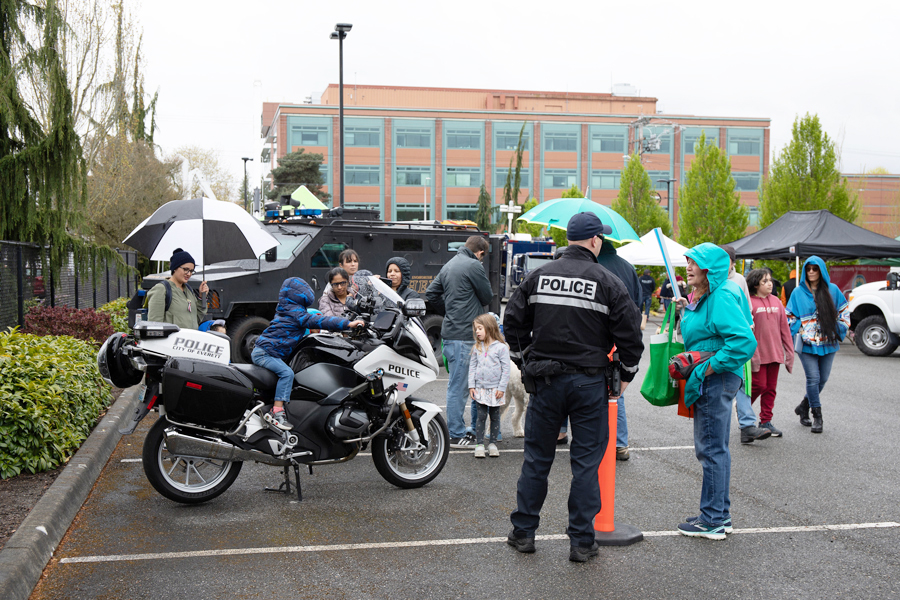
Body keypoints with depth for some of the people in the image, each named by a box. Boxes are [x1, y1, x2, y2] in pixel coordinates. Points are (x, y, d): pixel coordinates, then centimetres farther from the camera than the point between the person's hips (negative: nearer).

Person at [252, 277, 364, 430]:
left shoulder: (286, 310, 16)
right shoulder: (296, 312, -15)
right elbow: (317, 321, -24)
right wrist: (348, 323, -28)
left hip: (261, 351, 11)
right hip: (263, 352, -11)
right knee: (286, 373, -24)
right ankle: (276, 412, -28)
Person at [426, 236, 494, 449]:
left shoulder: (449, 265, 15)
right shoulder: (474, 266, -12)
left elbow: (431, 293, 18)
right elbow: (487, 297, -4)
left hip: (450, 333, 10)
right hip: (463, 335, -9)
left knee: (458, 384, 17)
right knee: (459, 385, -4)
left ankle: (458, 429, 25)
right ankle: (456, 435, 0)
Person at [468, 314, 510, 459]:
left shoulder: (501, 347, -6)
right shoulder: (476, 348, 6)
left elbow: (506, 369, -5)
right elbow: (472, 367, 9)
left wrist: (502, 388, -8)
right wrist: (471, 386, 2)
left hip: (495, 389, -2)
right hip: (480, 388, 2)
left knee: (495, 416, 7)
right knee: (481, 416, 0)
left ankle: (493, 444, 17)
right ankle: (479, 444, 4)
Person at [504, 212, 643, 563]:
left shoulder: (539, 276, 3)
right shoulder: (608, 282, -6)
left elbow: (513, 321, 9)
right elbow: (630, 333, -5)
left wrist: (523, 362, 19)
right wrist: (626, 375, 10)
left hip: (545, 380, 3)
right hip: (589, 383, -3)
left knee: (537, 458, 12)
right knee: (586, 462, 6)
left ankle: (523, 532, 20)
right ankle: (581, 542, 10)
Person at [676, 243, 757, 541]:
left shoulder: (722, 298, -18)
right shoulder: (703, 297, 14)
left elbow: (744, 341, -27)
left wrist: (709, 368, -23)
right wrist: (687, 312, 13)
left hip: (716, 381, -11)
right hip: (710, 382, 11)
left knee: (711, 449, -3)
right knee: (715, 448, 17)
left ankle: (713, 521, 6)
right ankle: (721, 514, 27)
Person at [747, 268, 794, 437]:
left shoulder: (776, 302, 9)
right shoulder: (749, 302, -9)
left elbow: (784, 328, 11)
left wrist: (789, 352, 10)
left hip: (774, 353, 6)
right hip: (757, 353, -6)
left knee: (771, 388, 9)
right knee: (759, 385, -6)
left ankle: (766, 422, 18)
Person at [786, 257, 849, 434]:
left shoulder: (832, 289, 6)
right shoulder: (798, 292, 2)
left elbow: (843, 311, 14)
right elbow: (790, 317, 6)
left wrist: (840, 330, 5)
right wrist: (799, 331, -5)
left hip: (828, 343, 2)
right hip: (807, 344, -2)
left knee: (823, 378, 5)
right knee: (813, 378, -9)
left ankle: (803, 407, 25)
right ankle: (817, 416, 0)